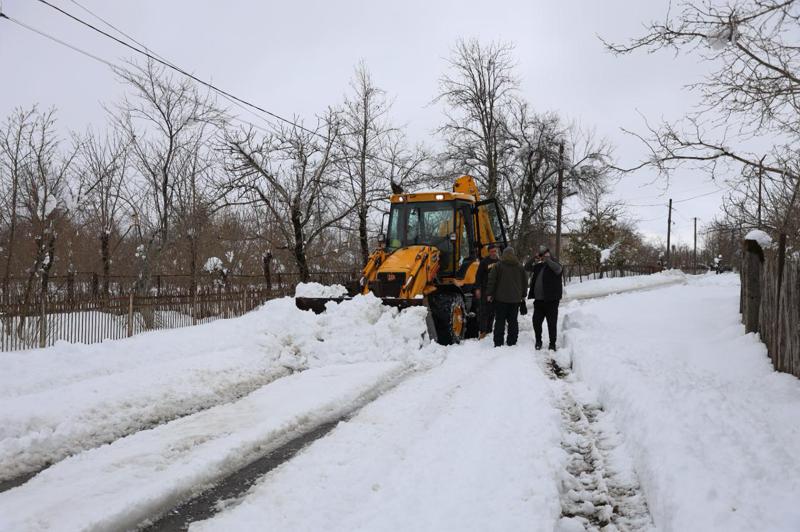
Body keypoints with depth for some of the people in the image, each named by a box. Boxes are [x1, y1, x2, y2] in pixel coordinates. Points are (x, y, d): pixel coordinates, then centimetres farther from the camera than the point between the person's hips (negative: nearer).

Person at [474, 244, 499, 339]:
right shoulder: (484, 262, -4)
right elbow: (478, 276, -4)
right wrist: (478, 288, -11)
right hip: (485, 290, -5)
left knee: (492, 311, 8)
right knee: (483, 310, -8)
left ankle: (488, 330, 15)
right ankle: (482, 331, -8)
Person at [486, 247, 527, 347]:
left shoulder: (498, 266, -6)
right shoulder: (520, 267, 7)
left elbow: (491, 280, -8)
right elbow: (525, 282, 14)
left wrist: (489, 294, 0)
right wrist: (523, 295, 24)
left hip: (501, 298, -3)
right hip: (515, 298, 3)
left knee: (500, 321, 0)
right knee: (513, 321, 10)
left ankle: (498, 343, -2)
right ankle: (512, 342, 12)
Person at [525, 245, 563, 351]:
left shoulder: (554, 264, -3)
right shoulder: (539, 266, 13)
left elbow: (558, 268, -25)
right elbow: (527, 267, 12)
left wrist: (547, 259, -20)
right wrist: (534, 259, -2)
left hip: (551, 300, -5)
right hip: (538, 300, 5)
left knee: (552, 323, 1)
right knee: (536, 321, 9)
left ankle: (552, 344, 12)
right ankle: (538, 341, 24)